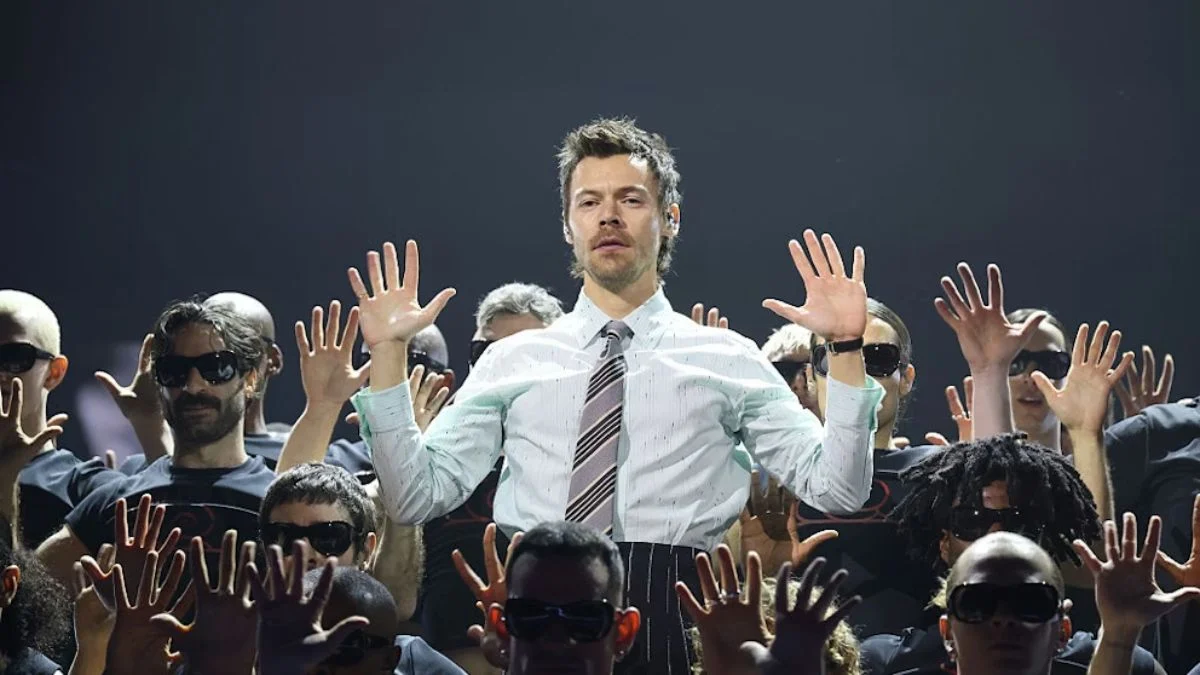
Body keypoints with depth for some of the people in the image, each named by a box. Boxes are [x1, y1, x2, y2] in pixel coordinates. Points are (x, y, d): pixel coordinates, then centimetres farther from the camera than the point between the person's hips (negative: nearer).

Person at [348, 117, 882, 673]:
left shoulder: (728, 360, 14)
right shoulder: (512, 361, 18)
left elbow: (837, 491, 7)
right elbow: (415, 498, 12)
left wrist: (845, 349, -1)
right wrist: (388, 355, 6)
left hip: (672, 620, -1)